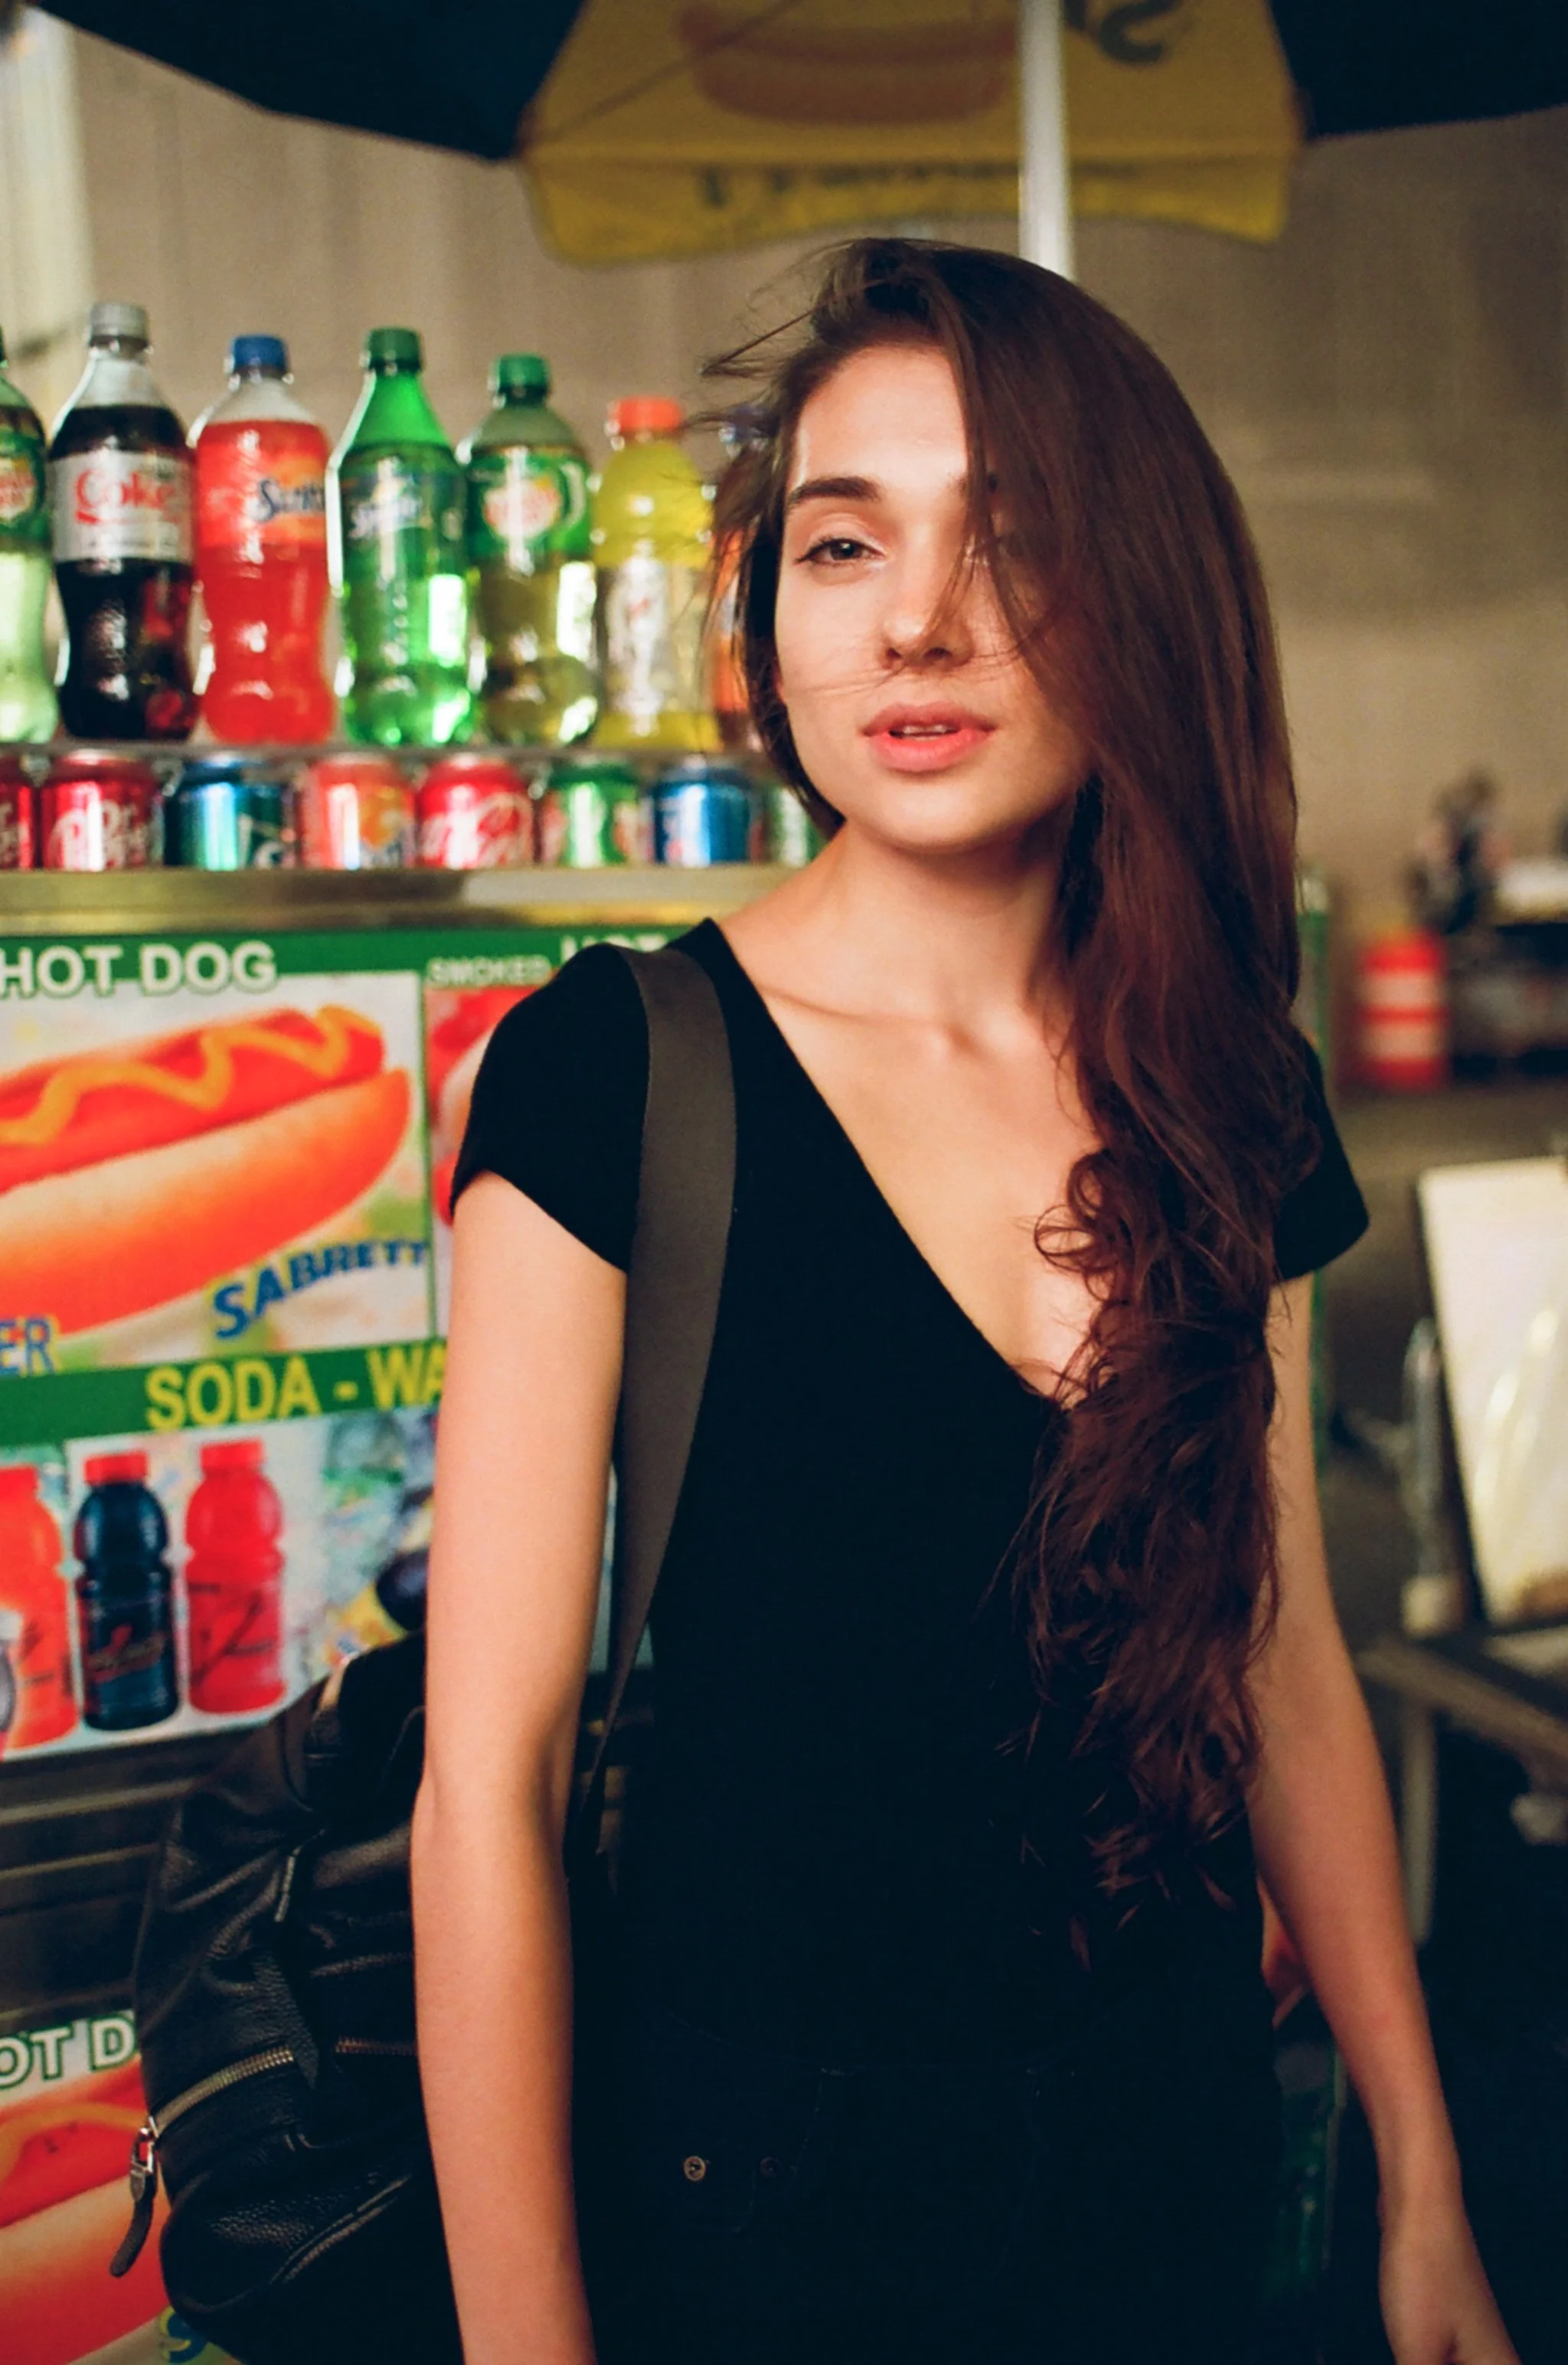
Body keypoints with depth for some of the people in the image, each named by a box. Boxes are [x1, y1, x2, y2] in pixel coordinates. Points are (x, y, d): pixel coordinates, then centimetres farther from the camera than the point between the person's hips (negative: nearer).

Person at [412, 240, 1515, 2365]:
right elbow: (489, 1786, -17)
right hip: (757, 2184, -4)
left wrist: (1427, 2186, 9)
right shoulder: (612, 1073, -17)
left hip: (1173, 2157, 5)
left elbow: (1282, 1662, 5)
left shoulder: (1233, 1104, -3)